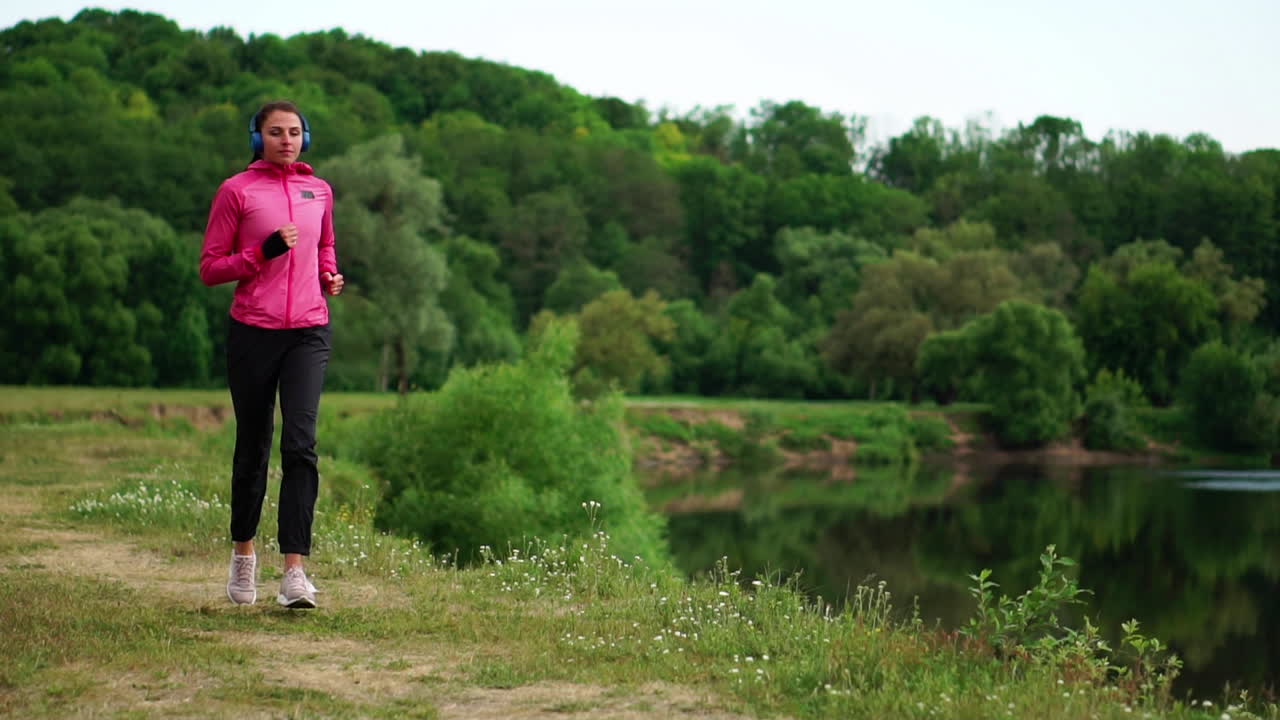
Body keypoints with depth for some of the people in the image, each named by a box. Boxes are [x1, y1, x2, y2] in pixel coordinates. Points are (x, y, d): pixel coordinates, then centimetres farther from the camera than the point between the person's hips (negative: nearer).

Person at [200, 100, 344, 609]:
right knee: (253, 447, 8)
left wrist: (329, 275, 7)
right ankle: (243, 552, 30)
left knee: (300, 442, -13)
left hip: (309, 331, 2)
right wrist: (264, 253, -15)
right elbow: (209, 268, -1)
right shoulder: (236, 191, 0)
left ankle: (294, 570, -16)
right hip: (253, 331, -2)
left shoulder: (318, 191, 12)